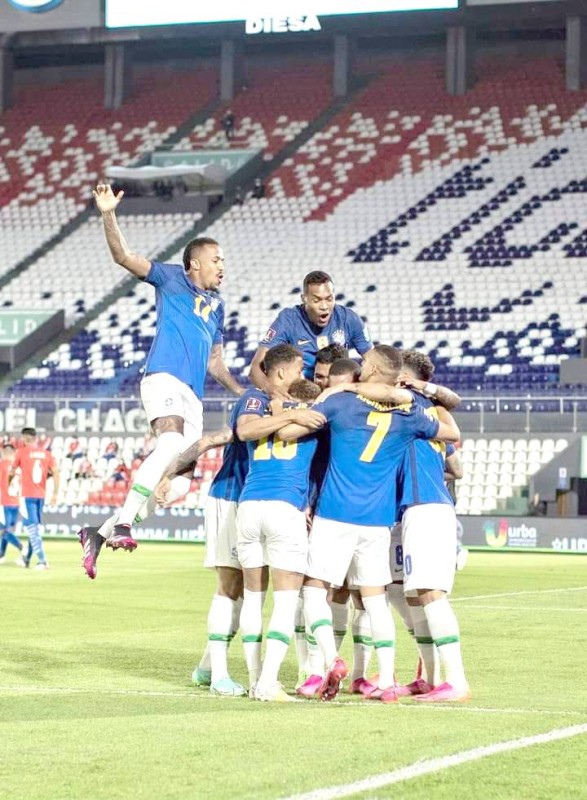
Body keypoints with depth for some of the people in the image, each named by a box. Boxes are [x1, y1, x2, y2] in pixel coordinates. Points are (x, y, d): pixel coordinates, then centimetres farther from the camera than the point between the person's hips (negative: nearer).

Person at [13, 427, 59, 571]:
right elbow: (55, 473, -1)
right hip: (41, 496, 5)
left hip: (27, 495, -5)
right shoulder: (46, 453, 6)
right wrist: (55, 493, 1)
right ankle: (26, 559, 30)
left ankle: (42, 560, -20)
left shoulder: (21, 452, -3)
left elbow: (12, 472, 9)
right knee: (34, 528, 17)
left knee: (32, 528, -7)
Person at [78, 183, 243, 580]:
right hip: (165, 378, -8)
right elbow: (124, 256, -4)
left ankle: (101, 533, 8)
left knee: (177, 483, 1)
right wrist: (109, 215, -18)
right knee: (172, 444, -35)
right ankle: (122, 522, -39)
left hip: (193, 396, 8)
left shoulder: (217, 305, 27)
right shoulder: (171, 279, 8)